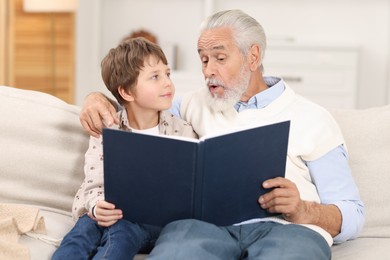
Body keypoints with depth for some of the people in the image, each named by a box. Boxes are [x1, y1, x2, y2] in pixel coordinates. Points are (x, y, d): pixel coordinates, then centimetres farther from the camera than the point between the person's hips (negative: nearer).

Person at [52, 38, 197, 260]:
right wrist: (97, 206, -23)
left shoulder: (182, 132, 4)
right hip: (112, 213, 2)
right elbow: (94, 184, 1)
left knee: (121, 231, -34)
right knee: (84, 229, -30)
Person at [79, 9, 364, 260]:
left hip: (285, 227, -1)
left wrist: (302, 211, -12)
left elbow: (352, 215, 11)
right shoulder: (196, 104, 26)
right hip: (205, 222, 1)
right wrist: (99, 98, 15)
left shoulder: (312, 119, 15)